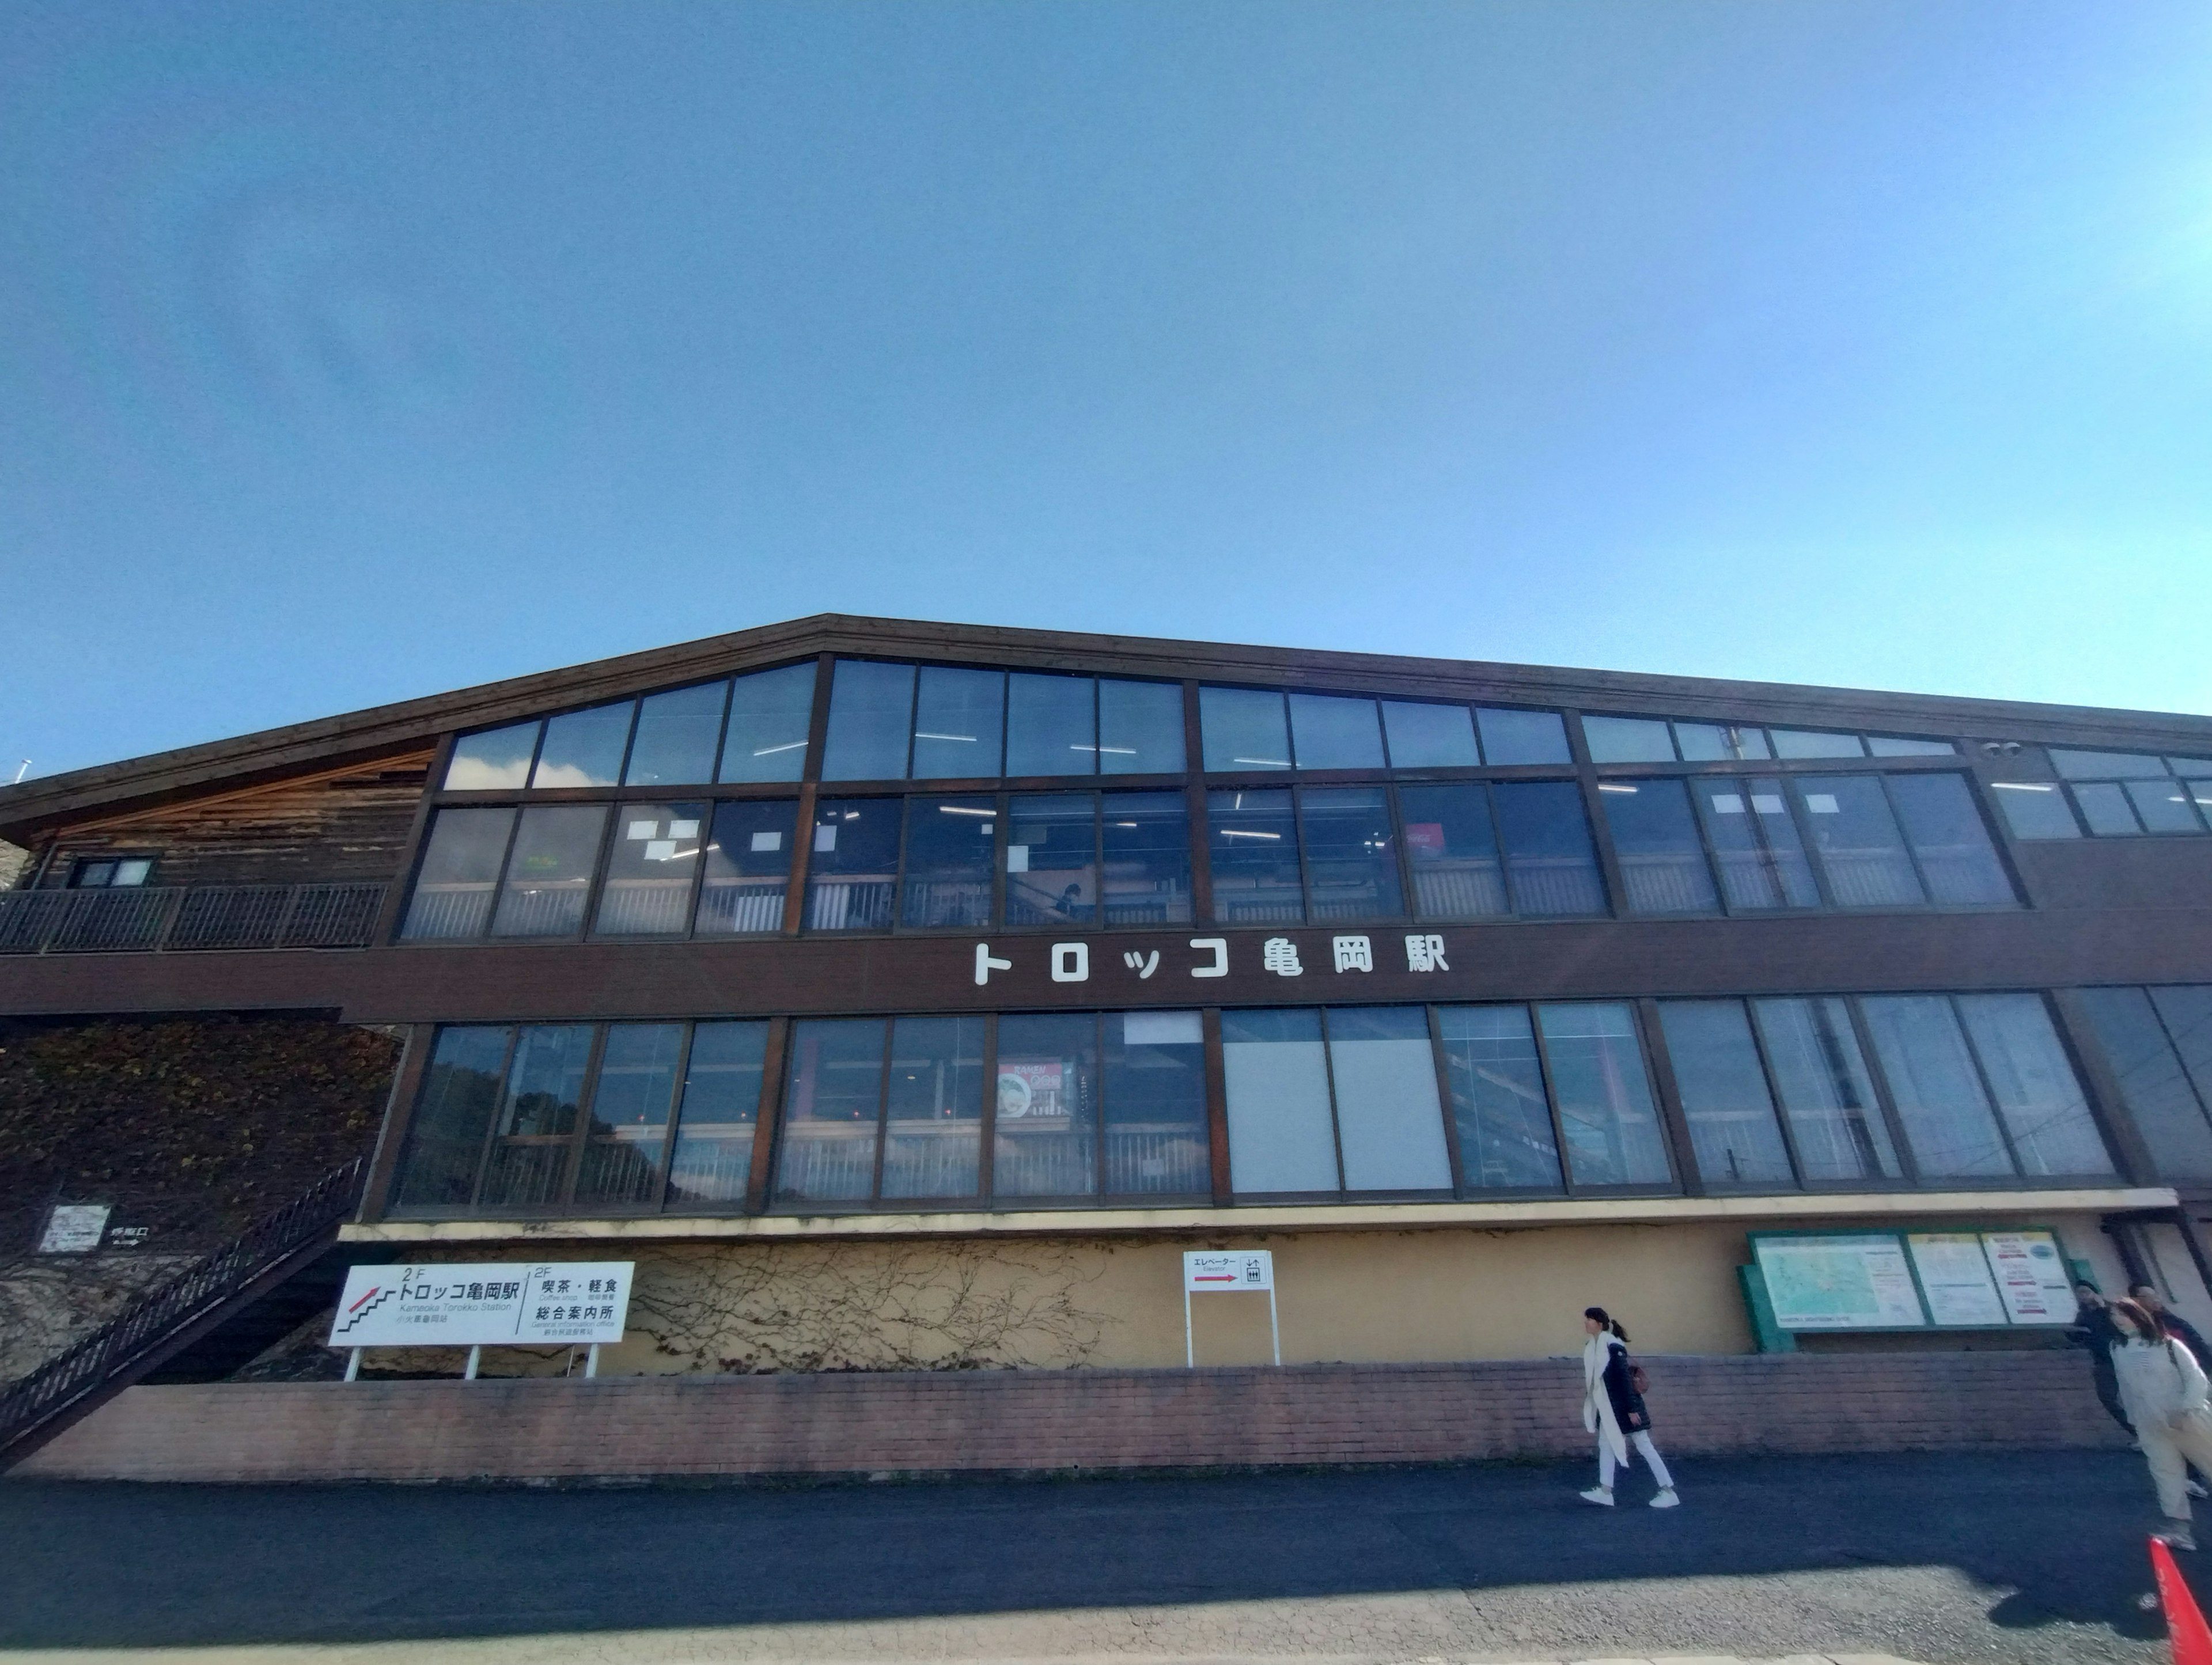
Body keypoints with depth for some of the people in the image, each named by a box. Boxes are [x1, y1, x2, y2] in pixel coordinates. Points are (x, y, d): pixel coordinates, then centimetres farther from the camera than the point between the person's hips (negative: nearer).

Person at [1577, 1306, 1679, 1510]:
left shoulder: (1613, 1346, -21)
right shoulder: (1592, 1347, 4)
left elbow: (1624, 1378, -21)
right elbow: (1594, 1380, 13)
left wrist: (1632, 1409, -20)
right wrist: (1590, 1407, 17)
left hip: (1624, 1405, -8)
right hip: (1607, 1406, 8)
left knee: (1644, 1446, 1)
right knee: (1606, 1445, 9)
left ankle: (1669, 1492, 12)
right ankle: (1605, 1491, 14)